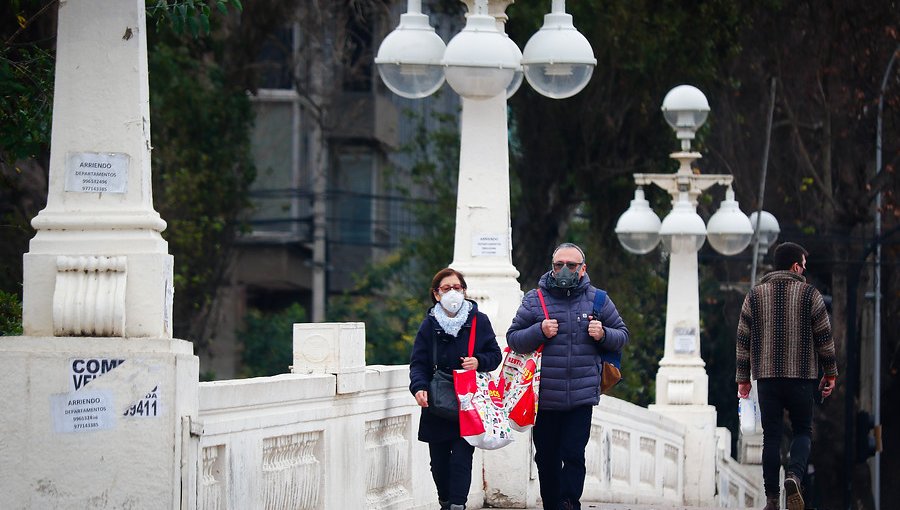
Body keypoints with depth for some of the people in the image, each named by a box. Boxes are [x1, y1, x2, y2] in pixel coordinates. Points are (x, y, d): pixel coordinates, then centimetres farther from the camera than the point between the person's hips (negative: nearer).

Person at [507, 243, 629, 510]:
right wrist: (539, 332, -14)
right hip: (544, 398, 1)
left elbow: (622, 334, 13)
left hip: (581, 397, -1)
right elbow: (513, 338, 3)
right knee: (547, 460, 9)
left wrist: (603, 335, -8)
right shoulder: (534, 299, 3)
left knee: (573, 455, -9)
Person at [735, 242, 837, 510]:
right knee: (802, 432, 10)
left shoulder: (755, 295, 6)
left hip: (767, 377, 2)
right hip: (801, 377, -2)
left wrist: (743, 378, 11)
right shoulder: (809, 294, 0)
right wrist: (830, 372, 10)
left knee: (771, 437, 7)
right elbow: (824, 337, 1)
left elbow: (743, 339, 5)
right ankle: (794, 476, -17)